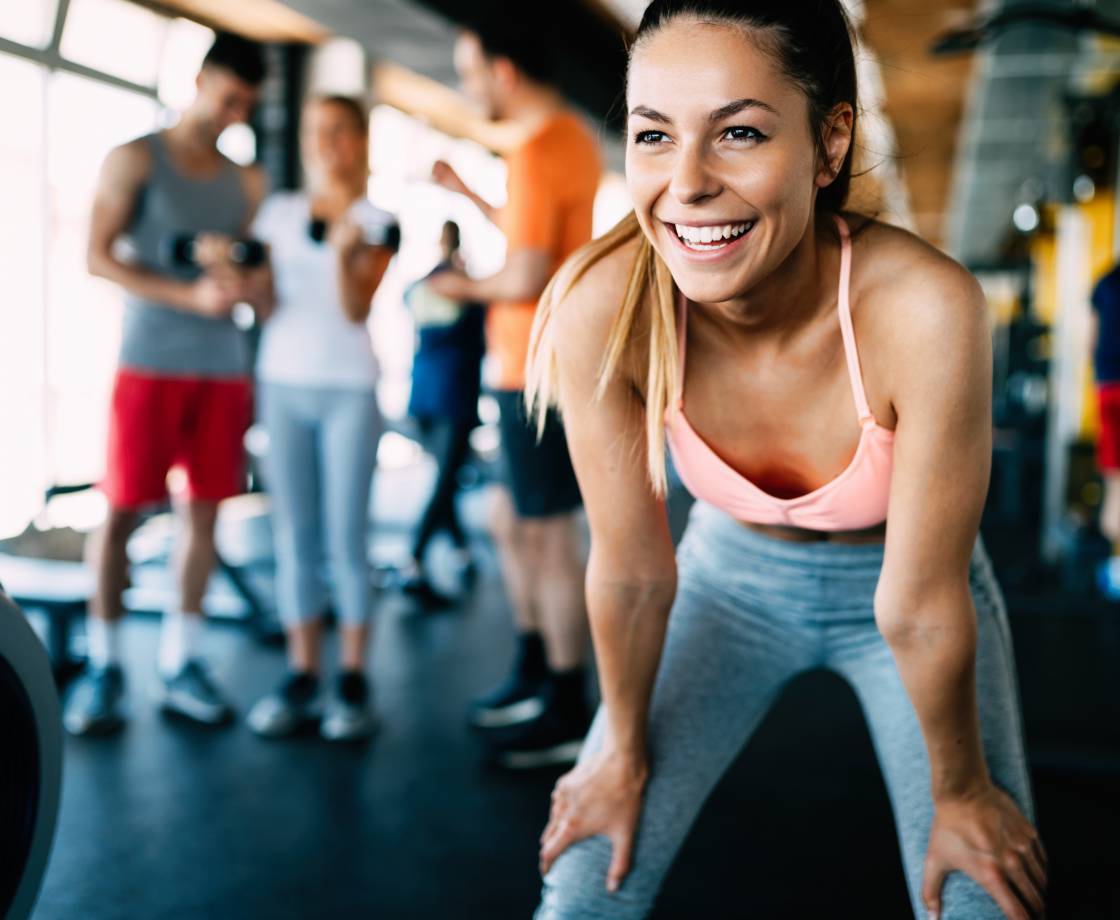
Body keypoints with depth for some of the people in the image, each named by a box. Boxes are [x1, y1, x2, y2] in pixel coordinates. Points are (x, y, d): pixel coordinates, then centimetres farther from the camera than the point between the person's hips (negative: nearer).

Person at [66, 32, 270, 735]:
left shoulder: (248, 182, 13)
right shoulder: (137, 158, 3)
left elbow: (269, 291, 12)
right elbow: (99, 257, -6)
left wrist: (238, 277, -12)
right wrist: (190, 295, -17)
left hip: (224, 368, 4)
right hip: (150, 362, -3)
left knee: (205, 512, 3)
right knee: (123, 510, -4)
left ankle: (181, 664, 11)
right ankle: (104, 666, 5)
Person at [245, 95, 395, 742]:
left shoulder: (378, 222, 3)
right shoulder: (280, 210, 11)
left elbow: (356, 310, -8)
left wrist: (345, 252, -24)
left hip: (349, 387, -3)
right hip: (283, 379, 3)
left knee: (347, 538, -4)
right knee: (295, 537, 3)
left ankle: (354, 682, 4)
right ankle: (302, 677, 9)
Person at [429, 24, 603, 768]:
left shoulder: (538, 152, -17)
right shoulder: (571, 137, 13)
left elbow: (527, 276, -23)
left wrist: (463, 287, -5)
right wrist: (465, 193, 23)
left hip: (538, 375, -10)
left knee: (549, 538, -2)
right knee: (511, 522, 18)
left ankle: (569, 715, 9)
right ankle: (534, 674, 29)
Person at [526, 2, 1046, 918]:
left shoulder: (924, 310, -35)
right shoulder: (602, 309, -30)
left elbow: (919, 607, -23)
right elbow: (631, 569, -16)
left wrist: (961, 792, -8)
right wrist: (625, 753, -2)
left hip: (902, 578, -1)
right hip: (732, 571, 1)